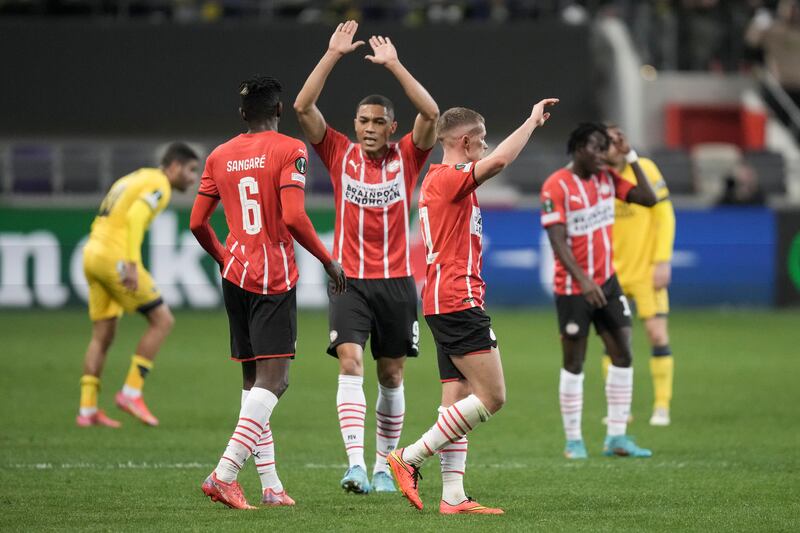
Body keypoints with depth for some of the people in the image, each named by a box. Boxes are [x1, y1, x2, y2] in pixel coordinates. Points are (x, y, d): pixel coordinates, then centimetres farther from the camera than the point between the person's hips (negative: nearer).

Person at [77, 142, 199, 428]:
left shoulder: (133, 179, 24)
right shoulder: (159, 185, -5)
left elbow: (100, 223, 23)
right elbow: (134, 217, -22)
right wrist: (132, 265, -25)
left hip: (92, 254, 9)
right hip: (115, 257, -9)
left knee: (102, 337, 12)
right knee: (163, 320, -2)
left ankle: (87, 410, 8)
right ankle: (131, 393, -3)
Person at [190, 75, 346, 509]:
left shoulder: (220, 156, 9)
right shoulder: (289, 151, -7)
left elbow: (197, 222, 10)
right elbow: (293, 218, -18)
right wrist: (329, 261, -7)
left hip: (235, 274, 6)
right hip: (275, 278, -6)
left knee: (253, 380, 12)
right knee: (273, 380, -8)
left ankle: (270, 486, 10)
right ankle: (225, 473, -23)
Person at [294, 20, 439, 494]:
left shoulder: (406, 157, 3)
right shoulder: (341, 154, 3)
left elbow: (431, 114, -11)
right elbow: (304, 107, -5)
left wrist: (394, 64, -12)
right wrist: (333, 55, -9)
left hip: (397, 282, 1)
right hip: (349, 281, -1)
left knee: (391, 375, 8)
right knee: (350, 364, -17)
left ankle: (384, 465, 20)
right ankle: (356, 463, -26)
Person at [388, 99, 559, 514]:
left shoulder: (439, 180, 20)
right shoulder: (449, 177, -11)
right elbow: (500, 159, -27)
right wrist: (533, 120, -17)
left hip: (446, 303, 11)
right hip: (457, 299, -11)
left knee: (458, 400, 5)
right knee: (491, 396, -12)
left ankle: (453, 496, 0)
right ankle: (410, 458, -10)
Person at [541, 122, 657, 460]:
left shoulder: (607, 179, 5)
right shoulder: (556, 186, -14)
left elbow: (648, 199, 1)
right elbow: (557, 241, -20)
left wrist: (630, 156, -3)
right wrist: (583, 280, -30)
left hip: (607, 282, 6)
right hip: (572, 288, -6)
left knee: (623, 354, 2)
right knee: (574, 364, 1)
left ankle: (616, 438, 9)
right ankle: (573, 441, 10)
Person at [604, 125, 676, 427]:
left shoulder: (644, 169, -7)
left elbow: (664, 215, -5)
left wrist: (662, 261, -10)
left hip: (646, 271, -2)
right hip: (613, 272, 2)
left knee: (658, 335, -7)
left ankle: (662, 406, 2)